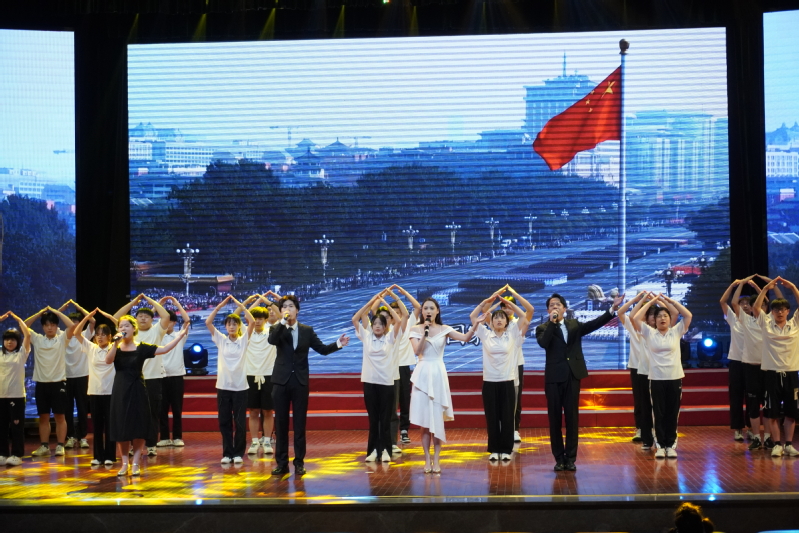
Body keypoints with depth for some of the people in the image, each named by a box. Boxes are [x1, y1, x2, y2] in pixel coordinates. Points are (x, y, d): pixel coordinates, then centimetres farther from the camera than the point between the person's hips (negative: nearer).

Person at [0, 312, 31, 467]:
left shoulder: (22, 354, 2)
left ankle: (16, 455, 6)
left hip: (16, 395, -3)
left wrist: (18, 319, 1)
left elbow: (27, 335, -7)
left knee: (17, 425, 1)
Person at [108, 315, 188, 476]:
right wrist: (116, 343, -27)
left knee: (138, 428, 0)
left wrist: (181, 335, -15)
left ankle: (135, 464, 8)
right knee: (121, 428, 4)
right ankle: (124, 464, 13)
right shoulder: (116, 348, 2)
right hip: (120, 390, 1)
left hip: (137, 390, -1)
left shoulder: (142, 347, -2)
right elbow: (108, 360, -17)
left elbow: (164, 349, -10)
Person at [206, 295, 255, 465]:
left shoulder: (244, 340, 3)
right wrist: (220, 306, -6)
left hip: (240, 386, -2)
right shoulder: (220, 340, 7)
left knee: (240, 422, 1)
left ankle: (238, 453, 10)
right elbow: (208, 323, -2)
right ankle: (227, 453, 13)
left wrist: (240, 305, -8)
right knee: (224, 422, 5)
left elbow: (252, 322, -10)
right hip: (223, 386, 2)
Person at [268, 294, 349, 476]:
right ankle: (281, 462, 10)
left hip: (300, 381, 0)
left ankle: (299, 462, 10)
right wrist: (283, 322, -23)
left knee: (299, 423, 4)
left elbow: (322, 349, 4)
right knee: (281, 423, 4)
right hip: (281, 381, 0)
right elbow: (271, 340, -19)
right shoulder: (277, 329, 3)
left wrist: (337, 344, -12)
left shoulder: (307, 330, 7)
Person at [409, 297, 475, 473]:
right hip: (422, 375, 0)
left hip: (438, 374, 0)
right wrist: (425, 333, -17)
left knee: (437, 419, 2)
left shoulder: (444, 330, 3)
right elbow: (417, 351, -12)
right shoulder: (416, 330, 2)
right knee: (424, 421, 2)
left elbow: (466, 338, -9)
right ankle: (427, 460, 8)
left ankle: (436, 460, 7)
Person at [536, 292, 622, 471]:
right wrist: (552, 322, -16)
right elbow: (543, 343, -17)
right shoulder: (543, 328, 3)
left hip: (572, 376, 2)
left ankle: (571, 458, 8)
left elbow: (594, 324, 0)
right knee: (555, 418, 2)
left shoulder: (574, 324, 12)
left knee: (572, 417, 4)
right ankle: (559, 458, 9)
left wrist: (613, 308, -9)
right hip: (554, 377, -2)